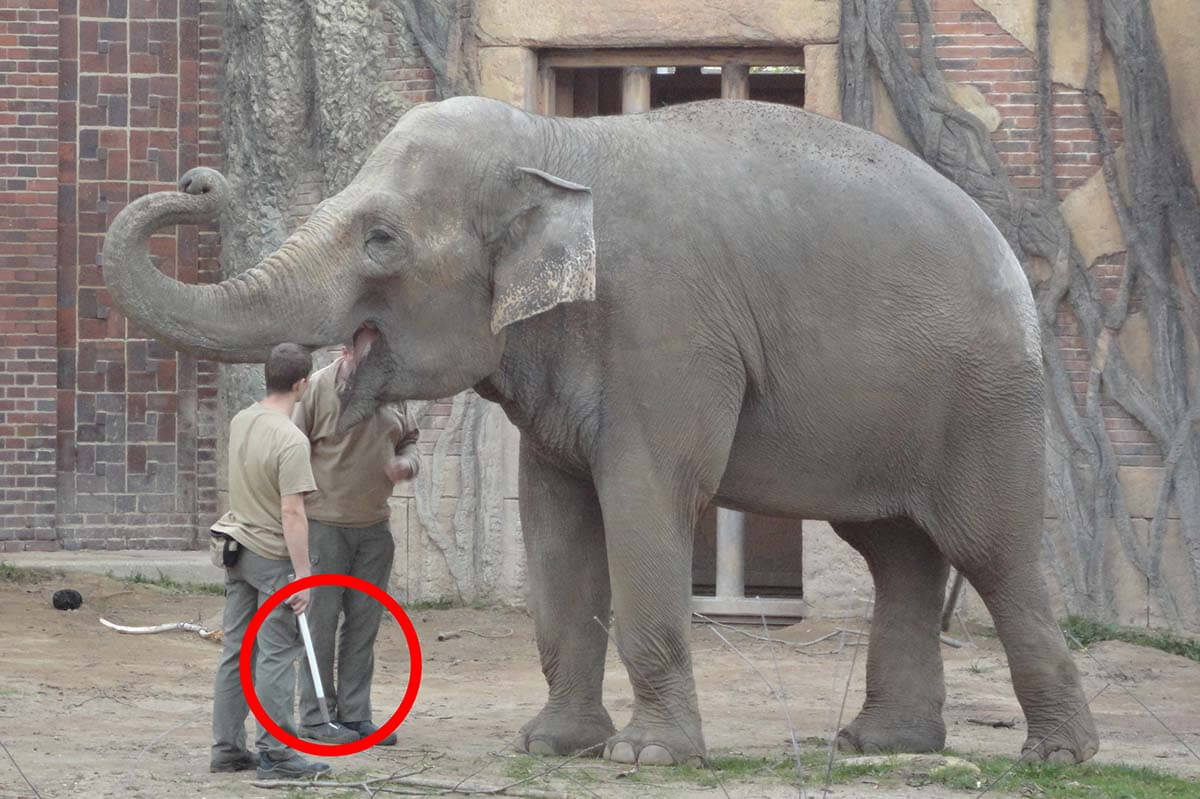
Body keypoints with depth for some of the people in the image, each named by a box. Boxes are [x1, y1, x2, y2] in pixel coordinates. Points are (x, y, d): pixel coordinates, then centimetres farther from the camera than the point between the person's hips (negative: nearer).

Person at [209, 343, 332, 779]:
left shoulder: (240, 421, 3)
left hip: (236, 549, 8)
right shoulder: (291, 441, -21)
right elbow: (292, 513, -23)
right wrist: (303, 574, -19)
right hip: (273, 557, -8)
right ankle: (274, 753, -1)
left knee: (236, 651, 12)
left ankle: (227, 747, 16)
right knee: (276, 655, -2)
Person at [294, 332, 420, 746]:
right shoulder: (319, 389, -10)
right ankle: (316, 716, 3)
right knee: (321, 620, -4)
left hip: (374, 525, 6)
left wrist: (405, 464, -2)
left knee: (364, 623, 8)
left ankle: (355, 714, 15)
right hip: (325, 522, -6)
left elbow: (409, 439, 22)